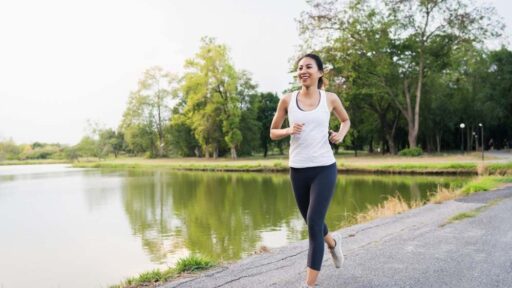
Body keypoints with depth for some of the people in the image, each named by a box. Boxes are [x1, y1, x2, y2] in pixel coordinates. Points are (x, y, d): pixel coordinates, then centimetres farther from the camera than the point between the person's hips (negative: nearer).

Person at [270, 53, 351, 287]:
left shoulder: (330, 99, 1)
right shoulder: (287, 100, 1)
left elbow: (346, 121, 20)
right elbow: (273, 133, 9)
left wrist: (340, 134, -1)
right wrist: (289, 130, -12)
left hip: (324, 168, -2)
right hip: (298, 169, 3)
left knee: (314, 223, -9)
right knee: (311, 222, 18)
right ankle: (333, 242, 52)